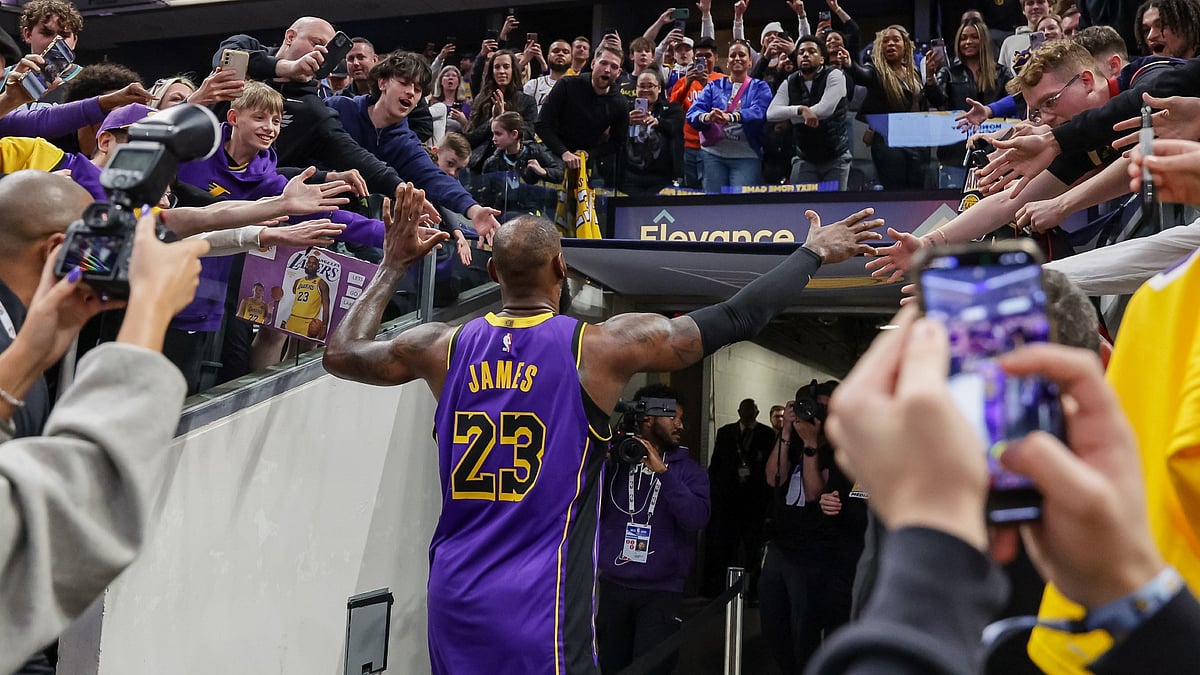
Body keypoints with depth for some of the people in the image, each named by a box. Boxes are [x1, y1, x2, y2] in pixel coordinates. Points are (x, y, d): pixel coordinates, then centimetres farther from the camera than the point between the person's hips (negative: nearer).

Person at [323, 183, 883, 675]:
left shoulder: (444, 346, 2)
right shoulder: (601, 347, -9)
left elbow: (340, 353, 19)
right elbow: (737, 319, -3)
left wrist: (392, 266, 27)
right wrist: (814, 252, 10)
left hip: (453, 595, 5)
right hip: (539, 603, -5)